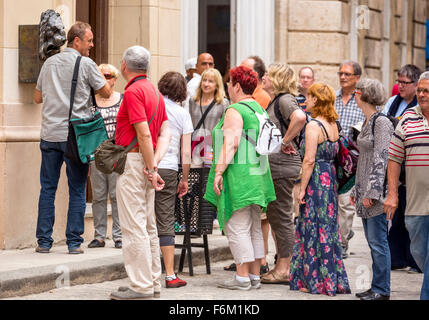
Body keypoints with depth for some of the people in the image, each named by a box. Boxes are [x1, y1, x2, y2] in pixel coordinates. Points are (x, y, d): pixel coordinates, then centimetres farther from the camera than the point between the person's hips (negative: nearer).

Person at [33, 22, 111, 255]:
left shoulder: (49, 63, 11)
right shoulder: (85, 64, -5)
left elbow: (38, 97, 19)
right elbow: (106, 92, 3)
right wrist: (98, 74, 19)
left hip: (50, 134, 4)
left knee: (47, 189, 7)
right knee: (77, 191, 2)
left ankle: (44, 241, 6)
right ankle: (74, 242, 2)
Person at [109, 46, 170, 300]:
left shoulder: (133, 91, -13)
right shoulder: (155, 92, 16)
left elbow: (144, 134, -19)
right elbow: (165, 133, 10)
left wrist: (151, 168, -15)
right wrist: (155, 162, -1)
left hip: (134, 162, -10)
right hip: (147, 164, 10)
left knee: (134, 226, -7)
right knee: (148, 226, 13)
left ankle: (141, 287, -7)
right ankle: (153, 283, 17)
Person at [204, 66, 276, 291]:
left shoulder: (234, 111, -12)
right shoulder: (260, 110, 15)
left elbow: (231, 144, -20)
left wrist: (218, 171, -20)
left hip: (238, 177, -9)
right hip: (258, 177, 9)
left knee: (237, 228, -5)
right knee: (254, 229, 11)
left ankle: (242, 277, -6)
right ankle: (255, 276, 14)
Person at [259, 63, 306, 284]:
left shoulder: (285, 99, -14)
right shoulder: (274, 101, 16)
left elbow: (300, 117, -33)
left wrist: (285, 142, -24)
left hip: (283, 166, -10)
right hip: (274, 166, 10)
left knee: (282, 216, -5)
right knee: (275, 216, 14)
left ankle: (284, 269, 1)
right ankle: (281, 266, 21)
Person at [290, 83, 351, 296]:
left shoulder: (313, 126, -15)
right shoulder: (333, 125, 10)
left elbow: (309, 161, -17)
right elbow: (333, 154, 13)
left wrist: (302, 189, -14)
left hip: (316, 182, -8)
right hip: (330, 179, 8)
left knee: (314, 230, -1)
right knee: (329, 229, 13)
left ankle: (316, 281, 3)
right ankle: (334, 279, 17)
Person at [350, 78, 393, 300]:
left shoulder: (381, 123, -12)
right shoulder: (367, 122, 16)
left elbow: (380, 159, -18)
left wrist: (371, 192, -21)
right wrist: (356, 190, 21)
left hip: (376, 194, -9)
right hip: (365, 192, 9)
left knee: (378, 241, -6)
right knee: (372, 241, 11)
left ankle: (381, 290, -2)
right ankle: (377, 287, 16)